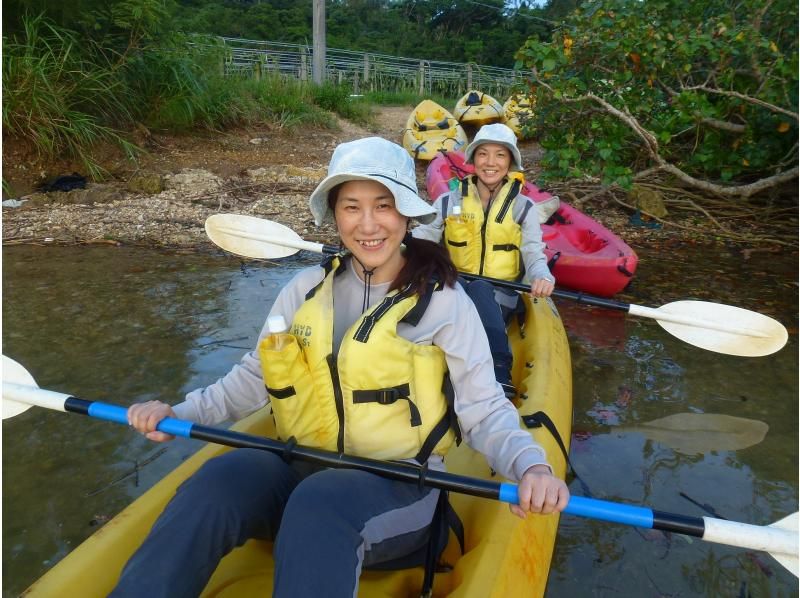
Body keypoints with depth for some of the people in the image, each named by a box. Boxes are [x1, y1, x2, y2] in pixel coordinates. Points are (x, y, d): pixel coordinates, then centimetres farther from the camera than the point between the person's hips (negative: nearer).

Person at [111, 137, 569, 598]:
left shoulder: (443, 301, -4)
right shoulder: (308, 287, 7)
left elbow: (484, 410, -6)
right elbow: (254, 377, 11)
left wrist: (531, 465, -25)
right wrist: (179, 414, -3)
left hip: (396, 488, -3)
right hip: (299, 470, 4)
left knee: (318, 503, -36)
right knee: (218, 481, -27)